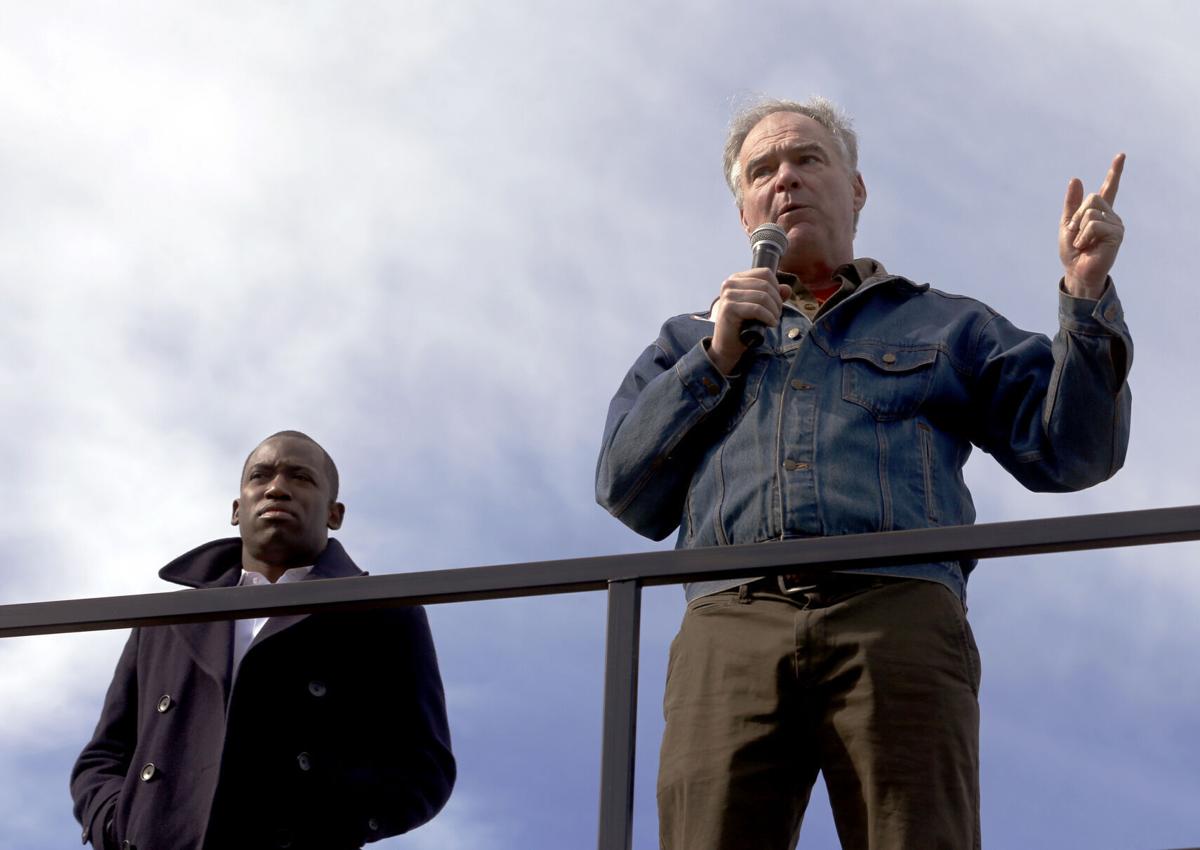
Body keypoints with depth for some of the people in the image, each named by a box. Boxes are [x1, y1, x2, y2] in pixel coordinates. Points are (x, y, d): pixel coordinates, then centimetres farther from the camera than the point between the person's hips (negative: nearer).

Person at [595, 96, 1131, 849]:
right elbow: (626, 494, 19)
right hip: (729, 628, 1)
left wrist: (1087, 295, 2)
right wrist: (717, 358, 10)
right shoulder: (690, 341, 32)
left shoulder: (946, 325, 28)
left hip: (897, 616, -1)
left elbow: (1068, 452, 15)